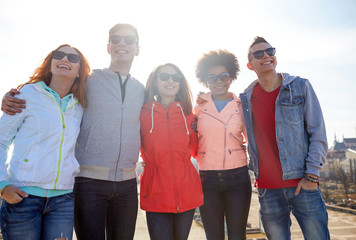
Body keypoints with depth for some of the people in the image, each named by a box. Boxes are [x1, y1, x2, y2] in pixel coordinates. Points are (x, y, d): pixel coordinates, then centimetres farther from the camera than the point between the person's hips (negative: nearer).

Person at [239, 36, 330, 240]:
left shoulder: (300, 87, 2)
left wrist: (312, 175, -7)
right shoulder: (246, 99, 7)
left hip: (303, 184, -1)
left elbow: (318, 134, -1)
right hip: (268, 189, 2)